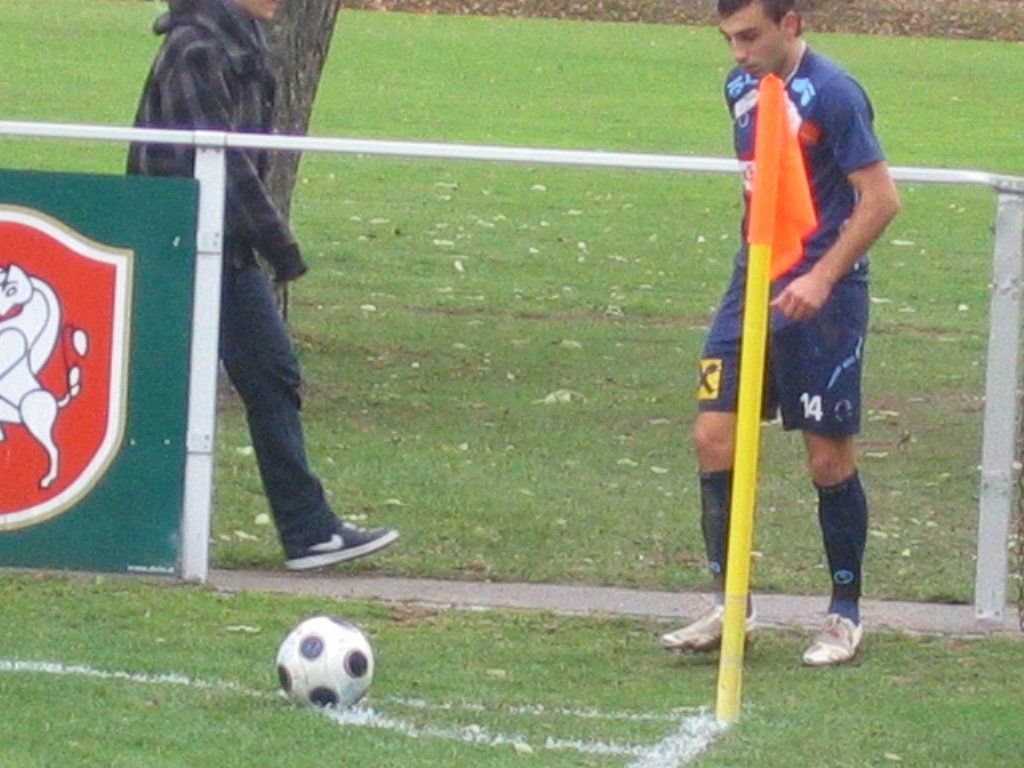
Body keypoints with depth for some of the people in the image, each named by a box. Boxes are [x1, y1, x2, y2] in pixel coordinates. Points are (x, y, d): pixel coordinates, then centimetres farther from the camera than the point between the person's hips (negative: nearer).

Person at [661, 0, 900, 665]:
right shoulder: (742, 88, 8)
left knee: (829, 456, 0)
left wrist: (821, 278, -20)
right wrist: (762, 257, 17)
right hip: (754, 285, 7)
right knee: (714, 435, -1)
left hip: (821, 294, -7)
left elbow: (881, 198, -15)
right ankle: (730, 605, 7)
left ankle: (846, 615, 14)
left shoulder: (832, 95, -15)